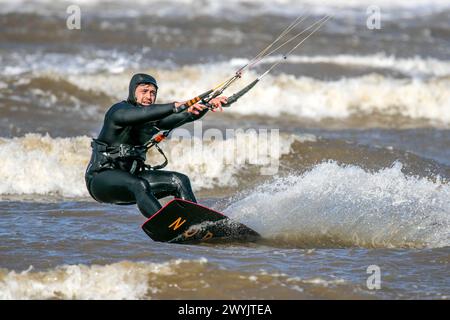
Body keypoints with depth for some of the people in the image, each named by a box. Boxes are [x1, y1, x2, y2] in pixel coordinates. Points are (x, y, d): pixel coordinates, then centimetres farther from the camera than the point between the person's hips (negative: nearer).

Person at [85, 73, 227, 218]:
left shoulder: (155, 118, 9)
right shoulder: (119, 110, -13)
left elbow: (189, 115, 1)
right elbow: (142, 113, -35)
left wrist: (209, 105, -18)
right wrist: (177, 106, -44)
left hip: (131, 175, 8)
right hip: (101, 179, -8)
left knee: (180, 180, -7)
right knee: (139, 186, -36)